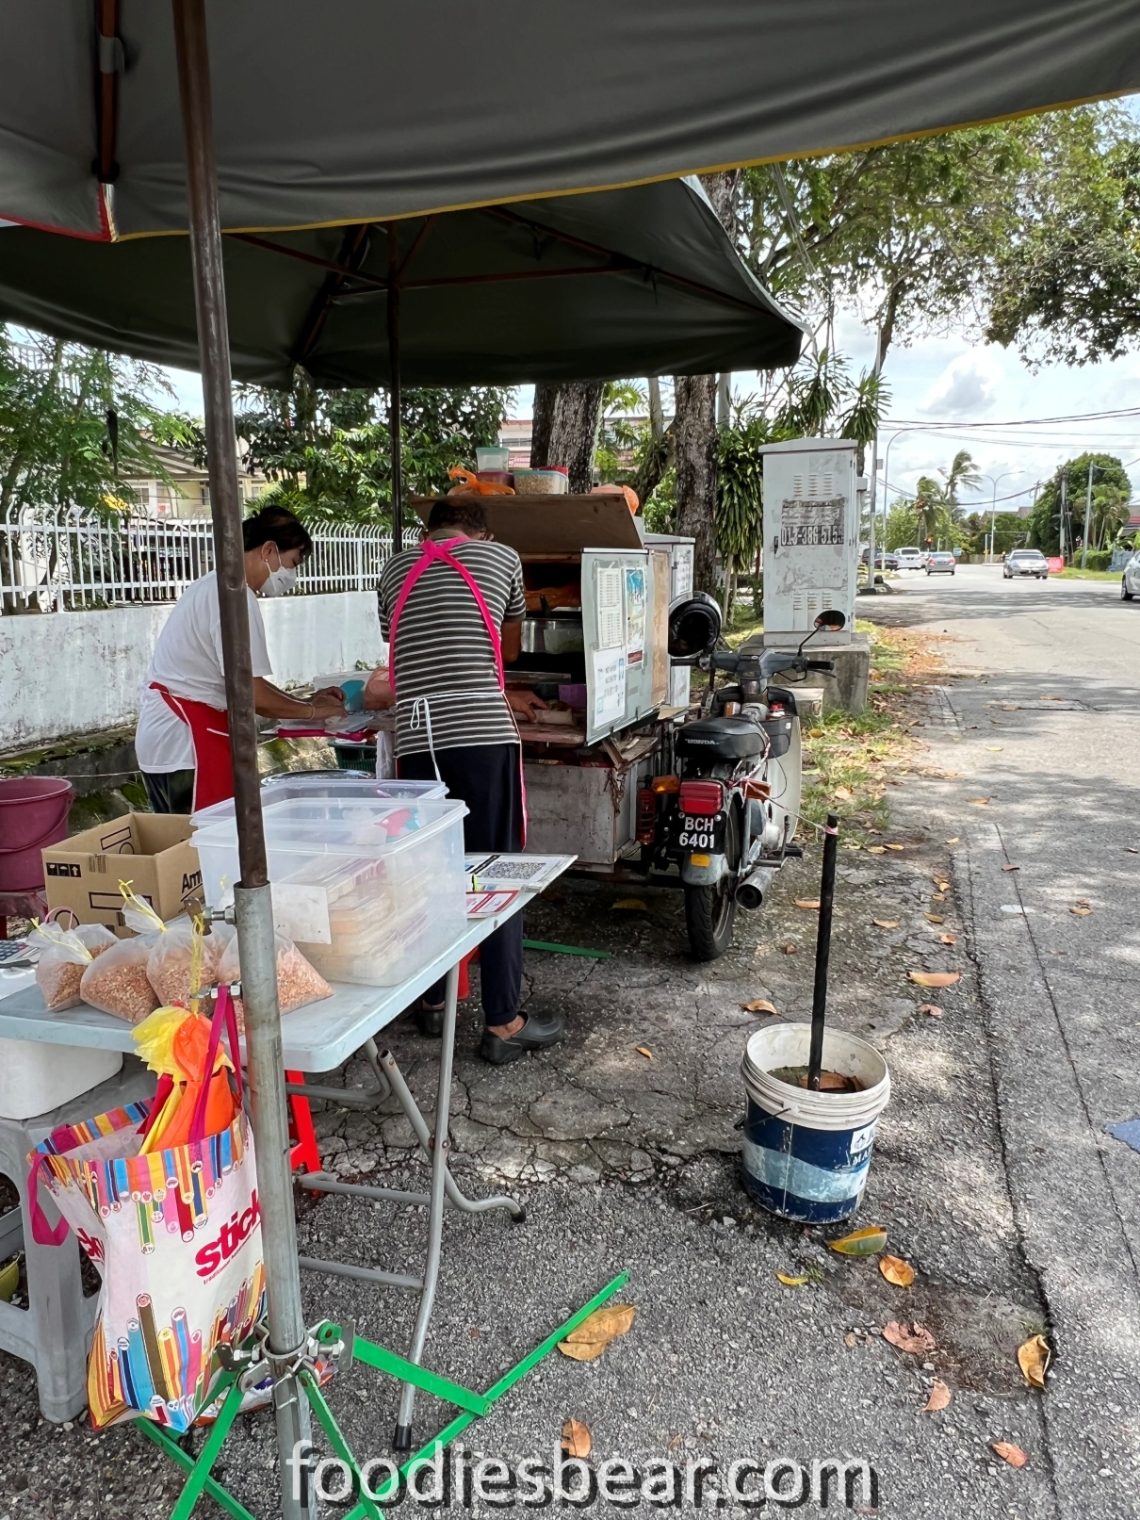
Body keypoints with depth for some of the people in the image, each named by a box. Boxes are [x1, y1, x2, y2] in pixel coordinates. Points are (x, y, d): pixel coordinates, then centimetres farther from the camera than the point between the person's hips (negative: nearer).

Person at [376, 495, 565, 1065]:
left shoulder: (396, 571, 21)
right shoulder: (501, 557, 14)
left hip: (416, 738, 3)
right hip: (483, 737, -3)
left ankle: (432, 1000, 27)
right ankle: (503, 1023, 7)